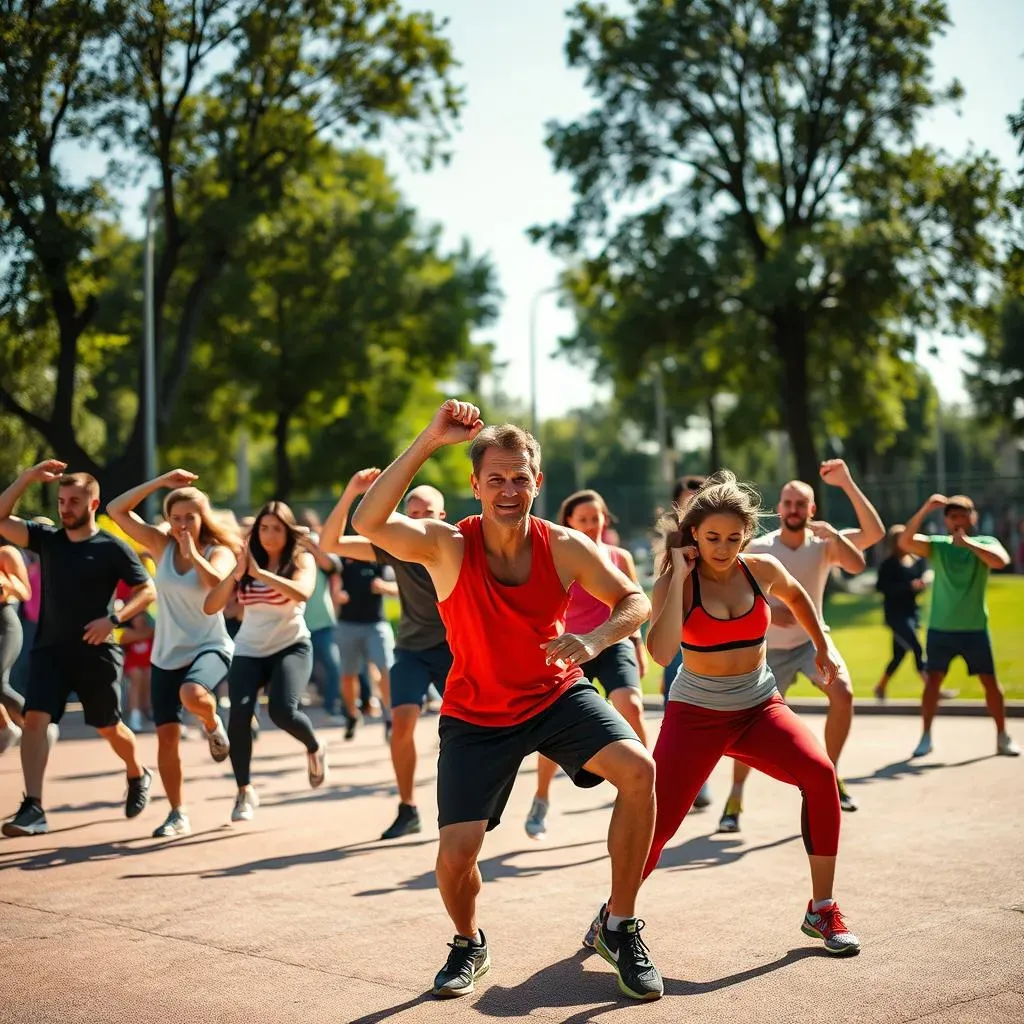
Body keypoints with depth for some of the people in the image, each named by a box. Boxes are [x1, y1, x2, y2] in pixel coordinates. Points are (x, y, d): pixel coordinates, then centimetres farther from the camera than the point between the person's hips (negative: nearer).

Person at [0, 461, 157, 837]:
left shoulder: (113, 548, -6)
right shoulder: (47, 538, 6)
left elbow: (147, 591, -6)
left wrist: (113, 619, -20)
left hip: (96, 653, -3)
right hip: (49, 649, 3)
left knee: (108, 727, 11)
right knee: (35, 718, -16)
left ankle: (138, 775, 41)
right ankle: (32, 808, -20)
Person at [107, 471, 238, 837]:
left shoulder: (219, 552, -6)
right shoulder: (161, 545, 3)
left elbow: (216, 583, -28)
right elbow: (116, 510, -2)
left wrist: (192, 552, -21)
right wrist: (161, 482, -6)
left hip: (209, 648, -4)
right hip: (166, 654, 4)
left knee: (192, 694, -36)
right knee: (167, 734, 0)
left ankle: (213, 725, 0)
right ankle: (178, 815, 14)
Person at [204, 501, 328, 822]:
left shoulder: (301, 560, -1)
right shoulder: (245, 563, 6)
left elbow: (302, 592, -25)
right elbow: (210, 607, -3)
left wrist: (259, 572, -24)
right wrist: (236, 574, -16)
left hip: (291, 646, -3)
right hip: (249, 650, 3)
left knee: (282, 710, -24)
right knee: (239, 713, -19)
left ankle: (315, 749, 10)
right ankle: (244, 791, -4)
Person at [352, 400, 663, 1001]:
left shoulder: (565, 547, -13)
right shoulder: (448, 546, -18)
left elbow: (635, 601, -1)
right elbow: (369, 523, -36)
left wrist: (596, 640, -22)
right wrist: (429, 442, -40)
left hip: (558, 694, 2)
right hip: (477, 716, -1)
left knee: (639, 769, -23)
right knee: (456, 853, -13)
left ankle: (620, 929, -4)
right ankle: (469, 945, 25)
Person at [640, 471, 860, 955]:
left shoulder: (763, 570, -3)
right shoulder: (674, 582, -13)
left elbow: (796, 596, 22)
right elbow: (661, 652, -31)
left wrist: (823, 646, 18)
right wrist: (679, 578, -26)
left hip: (760, 707, 3)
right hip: (695, 713, -2)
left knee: (820, 772, -23)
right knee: (657, 822, -10)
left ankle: (822, 909, -9)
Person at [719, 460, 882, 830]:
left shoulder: (824, 543, -13)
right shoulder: (757, 549, -14)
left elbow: (875, 532, -27)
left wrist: (847, 484, -32)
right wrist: (766, 611, -30)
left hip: (813, 638, 1)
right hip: (771, 648, 0)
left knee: (843, 692, -25)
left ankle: (829, 776, -6)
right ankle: (735, 799, 17)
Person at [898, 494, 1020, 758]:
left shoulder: (985, 543, -1)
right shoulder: (937, 546, 0)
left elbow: (1001, 561, -23)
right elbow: (905, 542, -17)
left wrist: (968, 542, -28)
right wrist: (925, 510, -27)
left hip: (975, 628, 0)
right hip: (940, 628, 0)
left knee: (990, 681, 3)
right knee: (933, 680, -2)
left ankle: (1002, 737, 16)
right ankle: (926, 737, 6)